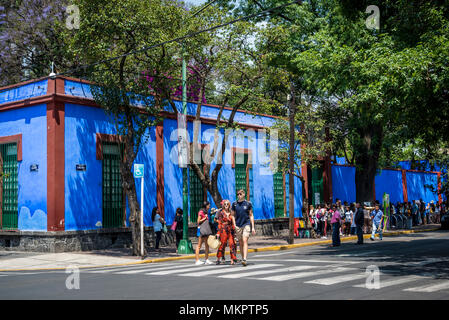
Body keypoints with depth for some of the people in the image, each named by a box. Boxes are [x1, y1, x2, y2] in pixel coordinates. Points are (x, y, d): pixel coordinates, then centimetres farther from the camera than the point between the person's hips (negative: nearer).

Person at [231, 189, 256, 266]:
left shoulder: (248, 203, 2)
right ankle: (242, 258, 19)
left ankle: (244, 259, -24)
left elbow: (251, 215, 6)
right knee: (240, 243, 7)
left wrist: (253, 227, 2)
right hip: (238, 225, 3)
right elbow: (233, 216, 10)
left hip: (246, 224, -3)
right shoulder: (234, 204, 6)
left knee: (245, 241, -16)